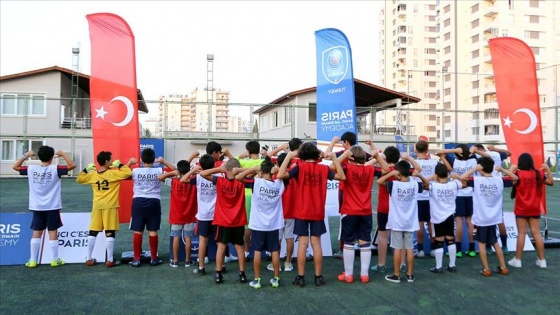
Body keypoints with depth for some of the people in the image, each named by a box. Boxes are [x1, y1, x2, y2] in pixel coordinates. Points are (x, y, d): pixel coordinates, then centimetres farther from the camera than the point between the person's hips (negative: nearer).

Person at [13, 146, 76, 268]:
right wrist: (63, 154, -5)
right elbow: (72, 165, -13)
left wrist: (26, 155, 15)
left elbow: (15, 167, 13)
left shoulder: (31, 169, -2)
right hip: (52, 207, -3)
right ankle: (55, 260, 9)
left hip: (37, 207, 3)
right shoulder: (55, 169, -12)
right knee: (53, 232, 3)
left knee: (36, 233, 10)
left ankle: (32, 260, 12)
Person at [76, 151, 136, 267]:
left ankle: (89, 259, 16)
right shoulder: (113, 173, -10)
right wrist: (120, 165, -8)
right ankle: (110, 260, 1)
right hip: (110, 206, -5)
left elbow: (79, 179, 20)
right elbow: (128, 173, -21)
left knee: (93, 232, 12)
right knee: (110, 233, -1)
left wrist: (86, 169, 23)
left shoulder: (92, 174, 6)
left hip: (97, 206, 5)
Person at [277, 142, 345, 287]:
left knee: (302, 243, 2)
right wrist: (334, 158, 6)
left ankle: (300, 277, 6)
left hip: (302, 212, -2)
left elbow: (281, 175, -20)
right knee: (316, 243, 8)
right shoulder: (324, 168, -1)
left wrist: (289, 156, -14)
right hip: (318, 213, 2)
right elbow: (342, 177, 9)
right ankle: (318, 277, 13)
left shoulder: (300, 167, -9)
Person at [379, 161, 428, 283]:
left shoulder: (394, 185, -15)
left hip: (397, 222, -4)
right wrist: (419, 175, 3)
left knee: (397, 249, 2)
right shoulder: (415, 185, -1)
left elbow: (379, 181, -11)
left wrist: (391, 173, -10)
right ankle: (410, 274, 17)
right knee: (409, 248, 9)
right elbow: (426, 183, 17)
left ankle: (396, 275, 9)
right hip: (410, 222, 4)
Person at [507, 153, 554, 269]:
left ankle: (517, 260, 5)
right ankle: (542, 260, 13)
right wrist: (547, 169, 13)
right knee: (536, 233, 8)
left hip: (521, 209, -3)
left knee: (521, 233, 0)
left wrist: (512, 170, -15)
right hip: (535, 209, 3)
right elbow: (551, 182, 11)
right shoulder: (539, 174, 0)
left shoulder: (518, 174, -13)